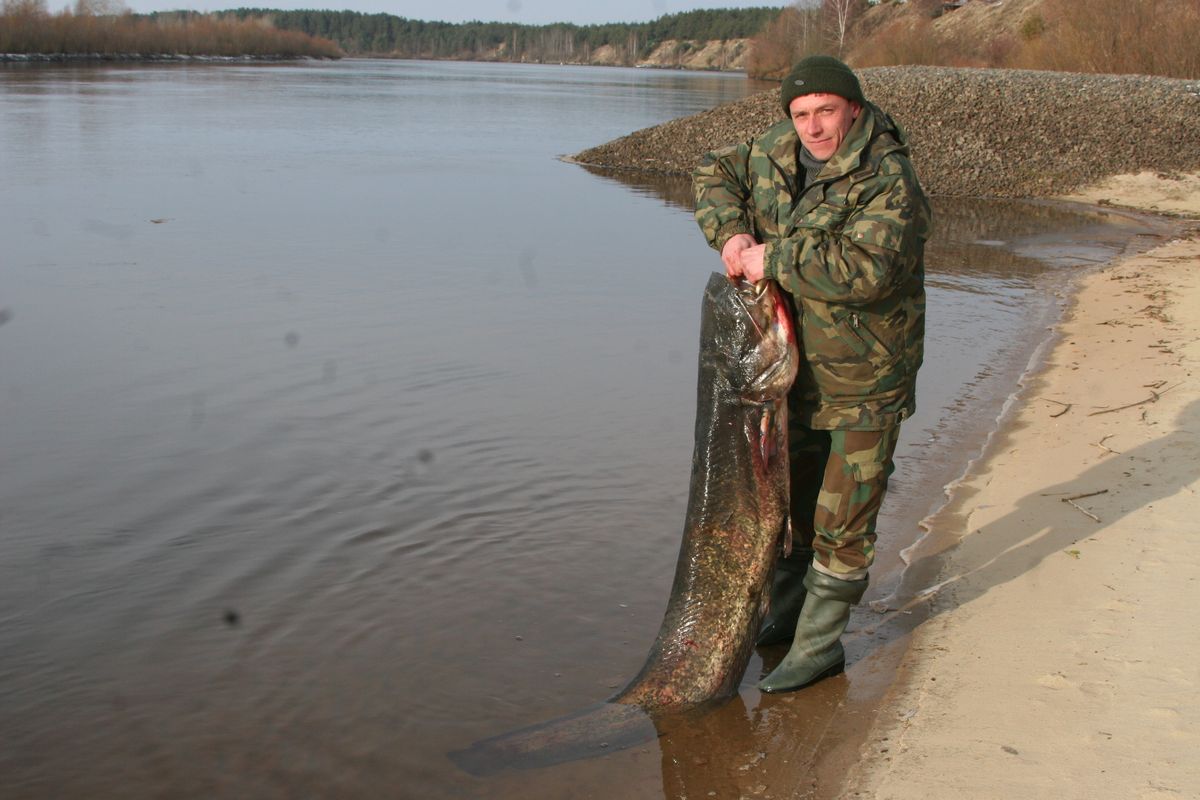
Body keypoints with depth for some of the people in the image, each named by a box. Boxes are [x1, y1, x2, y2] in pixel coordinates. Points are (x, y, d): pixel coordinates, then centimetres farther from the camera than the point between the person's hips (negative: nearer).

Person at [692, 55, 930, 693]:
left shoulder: (889, 183, -22)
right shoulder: (778, 153, -1)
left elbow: (866, 269, -37)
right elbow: (713, 175, 13)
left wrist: (772, 259, -28)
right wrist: (732, 234, -7)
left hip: (864, 383, -7)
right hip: (797, 370, 7)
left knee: (842, 520, 1)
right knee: (788, 494, 21)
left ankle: (819, 645, 16)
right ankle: (785, 613, 41)